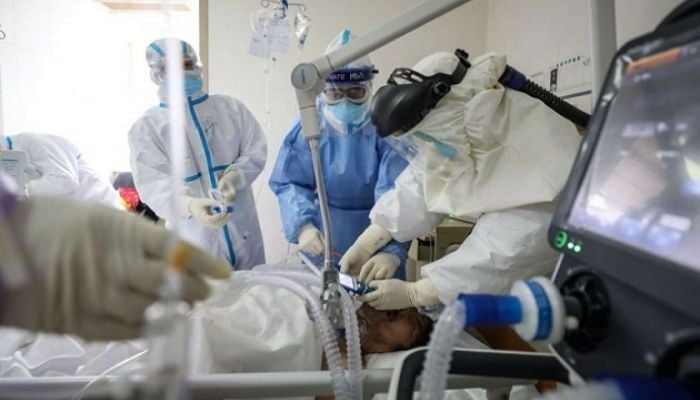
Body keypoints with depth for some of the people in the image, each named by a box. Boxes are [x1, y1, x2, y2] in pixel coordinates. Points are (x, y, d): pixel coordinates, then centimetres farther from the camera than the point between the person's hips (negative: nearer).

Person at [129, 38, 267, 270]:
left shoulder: (230, 107, 8)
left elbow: (256, 151, 2)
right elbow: (153, 184, -11)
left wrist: (233, 177, -20)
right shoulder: (145, 127, 1)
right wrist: (189, 204, -33)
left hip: (244, 232, 3)